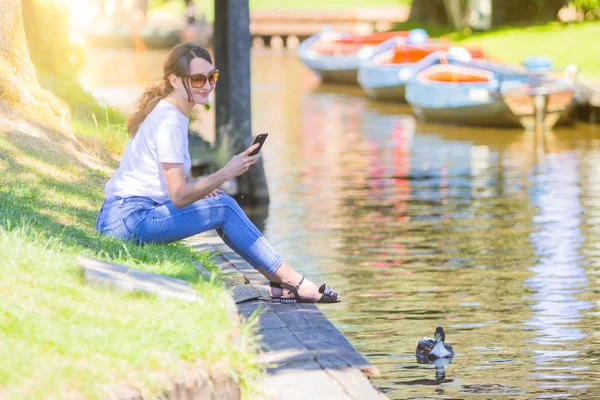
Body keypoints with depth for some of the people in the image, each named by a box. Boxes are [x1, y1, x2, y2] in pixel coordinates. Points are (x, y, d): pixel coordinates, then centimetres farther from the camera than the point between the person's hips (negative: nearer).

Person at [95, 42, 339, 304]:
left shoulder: (164, 110, 13)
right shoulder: (169, 121, -17)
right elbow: (178, 197, -21)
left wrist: (199, 188, 3)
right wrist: (226, 173, -22)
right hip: (129, 220, -10)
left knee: (221, 204, 9)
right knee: (224, 209, -10)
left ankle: (280, 282, 8)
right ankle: (293, 282, -4)